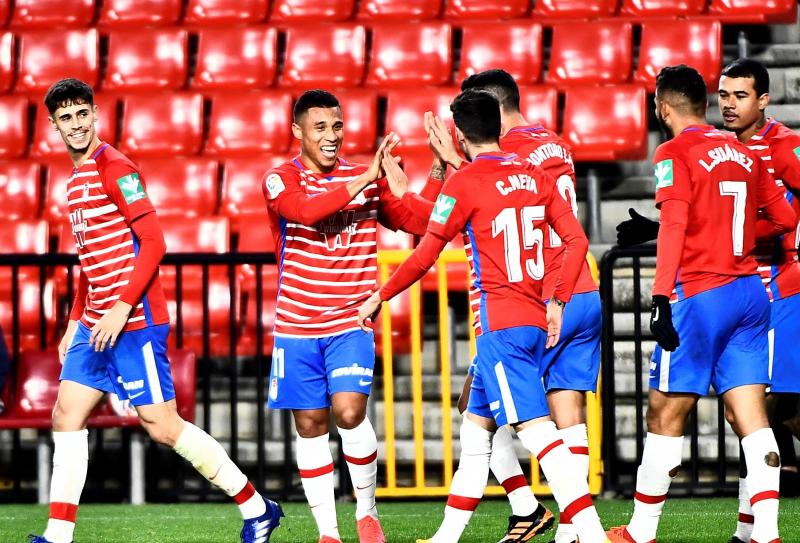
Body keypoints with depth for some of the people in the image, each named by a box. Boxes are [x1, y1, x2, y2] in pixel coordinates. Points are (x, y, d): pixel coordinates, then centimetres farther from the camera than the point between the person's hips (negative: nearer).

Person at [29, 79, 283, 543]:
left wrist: (123, 308, -22)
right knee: (66, 418, 3)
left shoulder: (115, 168, -11)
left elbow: (153, 243, -18)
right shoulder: (76, 180, 17)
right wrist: (75, 322, 22)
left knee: (163, 425, -7)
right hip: (96, 324, 9)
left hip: (135, 320, -9)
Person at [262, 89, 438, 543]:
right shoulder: (281, 180, -4)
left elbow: (420, 223, 1)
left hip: (351, 323, 0)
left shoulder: (369, 180, 6)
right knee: (310, 424, 2)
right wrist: (365, 179, -29)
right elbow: (306, 211, -25)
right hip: (297, 327, 0)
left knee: (349, 411, -17)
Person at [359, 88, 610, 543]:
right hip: (535, 321, 7)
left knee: (537, 430, -13)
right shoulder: (534, 176, 10)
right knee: (475, 429, 17)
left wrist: (380, 297, 9)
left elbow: (426, 256, -3)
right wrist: (558, 303, 12)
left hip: (499, 322, -7)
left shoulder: (465, 182, -7)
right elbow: (577, 240, 6)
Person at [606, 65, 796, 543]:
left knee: (665, 415, 3)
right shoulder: (744, 153, 13)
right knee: (752, 418, 2)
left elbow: (674, 225, -17)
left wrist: (661, 299, -21)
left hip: (700, 296, -6)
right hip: (752, 296, 6)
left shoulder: (675, 153, -5)